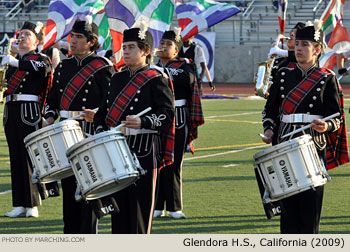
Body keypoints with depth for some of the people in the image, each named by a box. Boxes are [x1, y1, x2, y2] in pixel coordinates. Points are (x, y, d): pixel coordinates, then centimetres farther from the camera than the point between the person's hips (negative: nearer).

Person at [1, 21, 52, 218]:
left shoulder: (40, 58, 0)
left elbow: (44, 68, -24)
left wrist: (16, 62, -30)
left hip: (29, 113, -6)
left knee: (30, 157, -6)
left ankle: (33, 205, -3)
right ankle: (20, 205, 6)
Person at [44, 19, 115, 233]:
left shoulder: (103, 68, -5)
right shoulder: (63, 67, 14)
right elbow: (53, 99, 20)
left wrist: (97, 115, -25)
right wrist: (50, 117, 3)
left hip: (91, 134, -6)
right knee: (68, 187, 9)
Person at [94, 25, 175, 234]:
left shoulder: (157, 80, -4)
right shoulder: (118, 79, 17)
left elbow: (167, 115, -12)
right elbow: (104, 111, 20)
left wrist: (143, 123, -28)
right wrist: (101, 133, 2)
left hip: (144, 152, -6)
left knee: (140, 203, -4)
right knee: (119, 202, 8)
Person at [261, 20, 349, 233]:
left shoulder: (327, 79, 1)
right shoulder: (284, 76, 11)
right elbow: (270, 109, 17)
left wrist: (326, 126, -23)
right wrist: (269, 128, -2)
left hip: (314, 147, -3)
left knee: (311, 202, -1)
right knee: (288, 203, 1)